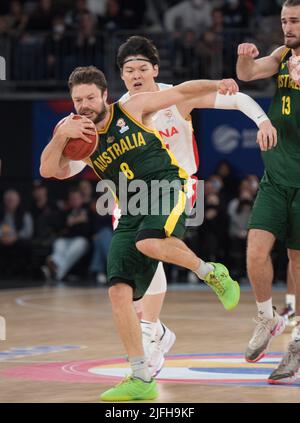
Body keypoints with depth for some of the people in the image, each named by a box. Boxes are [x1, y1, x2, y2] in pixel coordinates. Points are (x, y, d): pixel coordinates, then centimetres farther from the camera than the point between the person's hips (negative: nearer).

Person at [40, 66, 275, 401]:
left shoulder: (132, 108, 3)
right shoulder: (81, 138, 10)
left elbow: (181, 92, 7)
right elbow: (48, 171, -1)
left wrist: (216, 85, -9)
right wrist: (61, 135, -16)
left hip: (165, 188, -5)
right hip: (131, 211, 5)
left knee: (149, 243, -37)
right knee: (118, 292, -8)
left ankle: (210, 273, -8)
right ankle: (141, 380, -2)